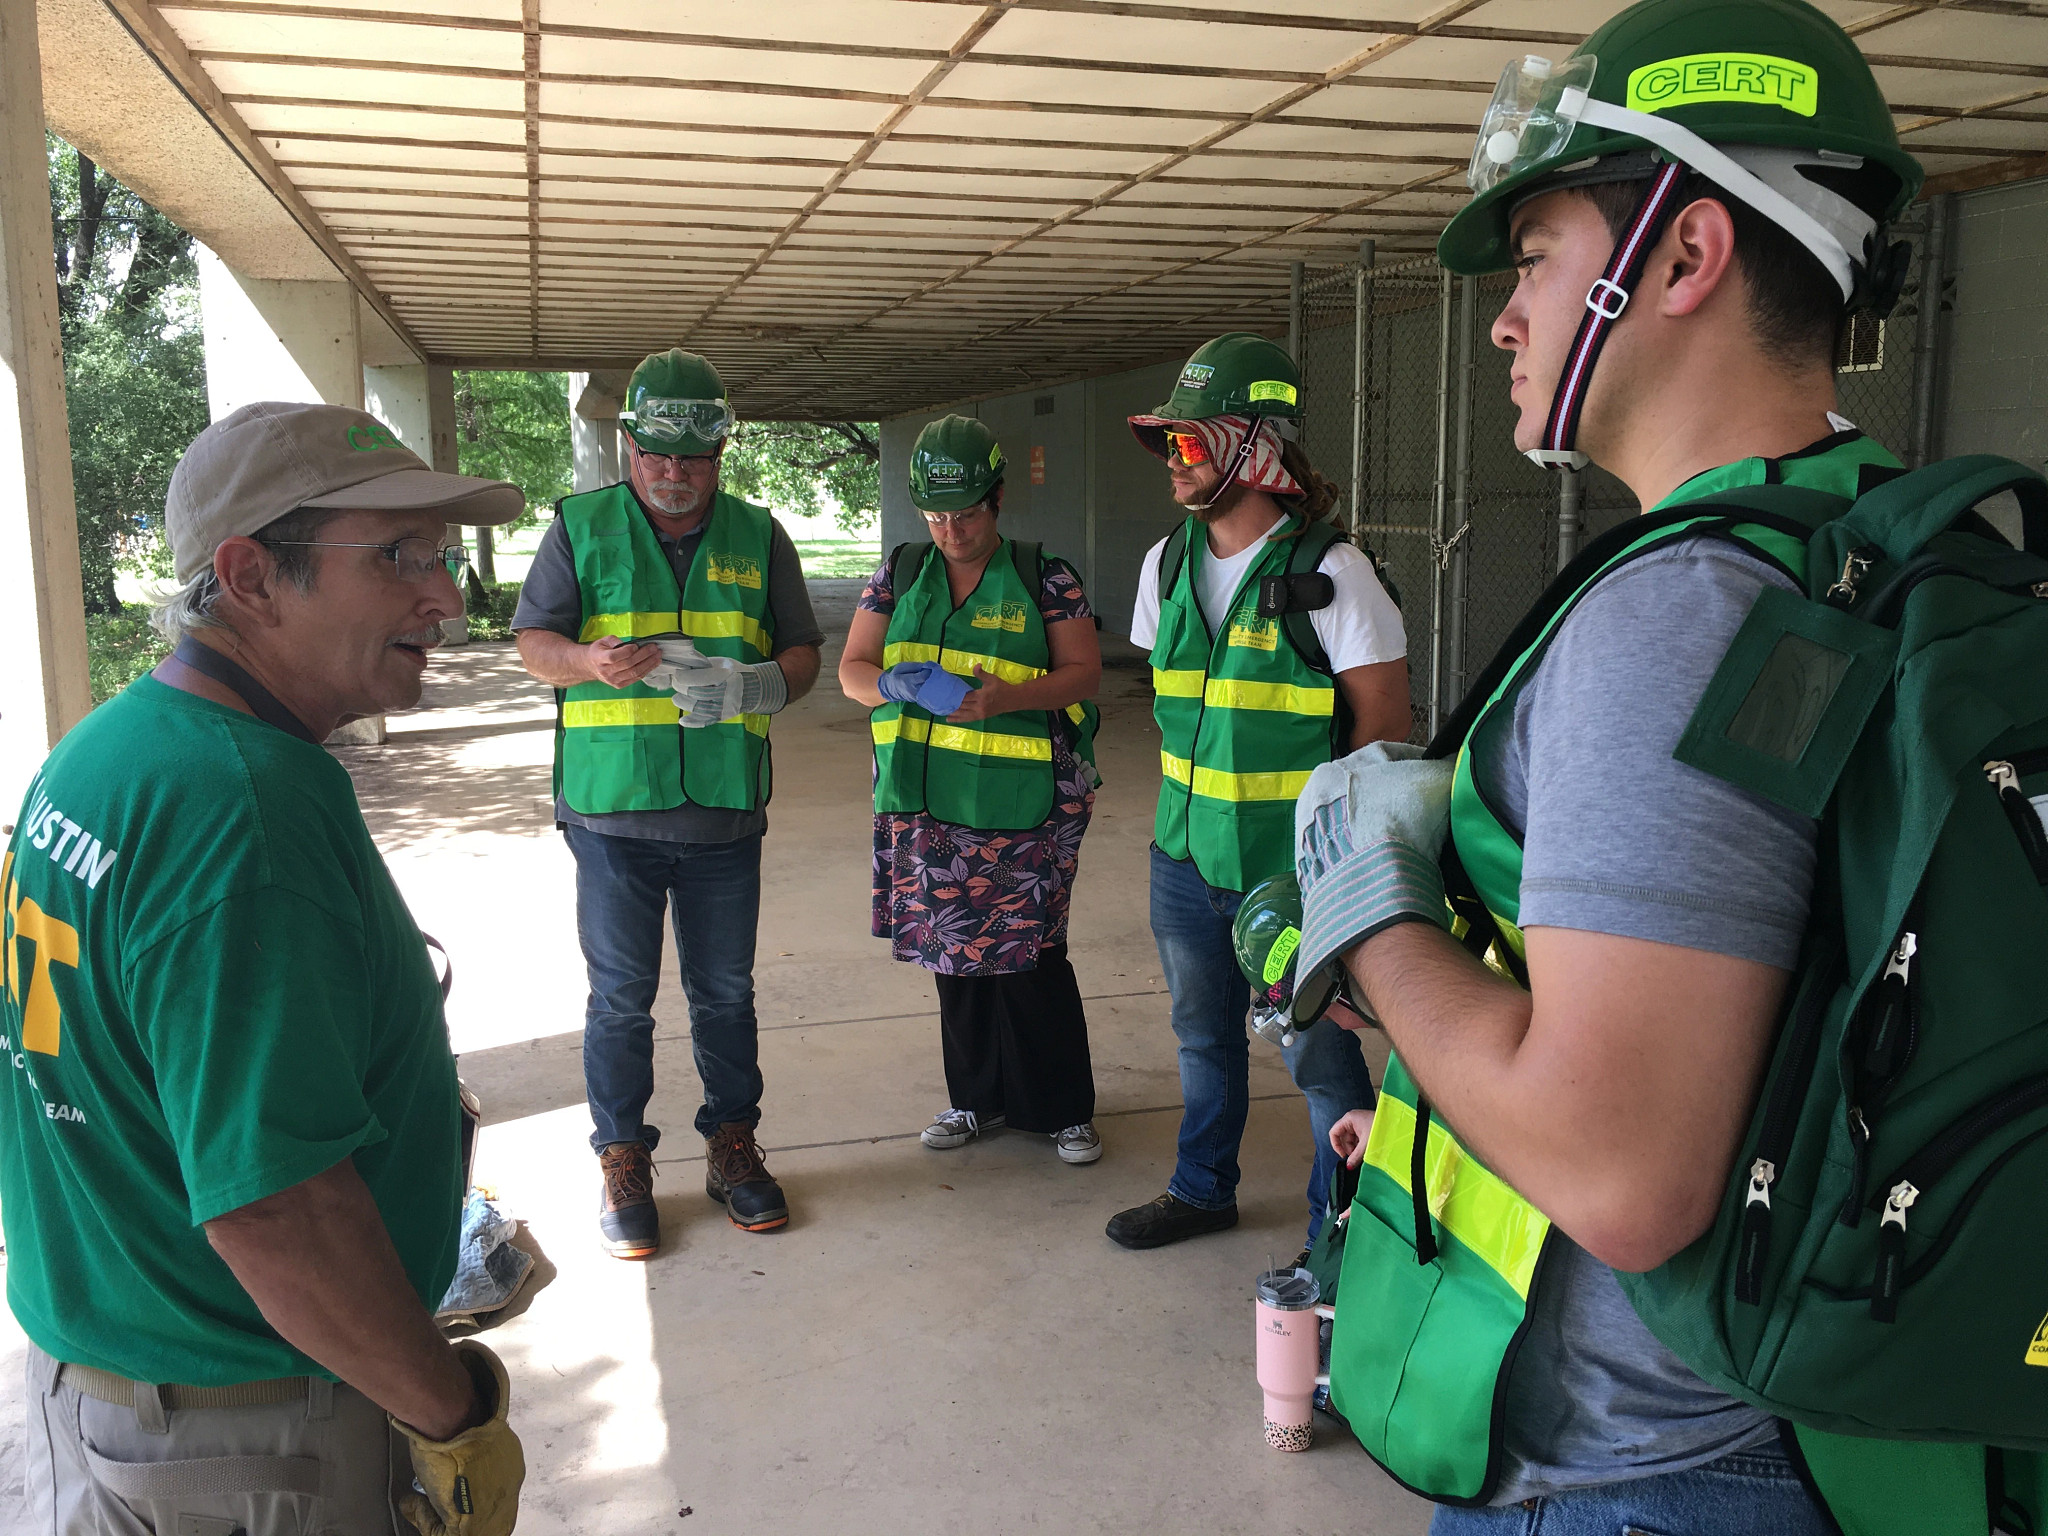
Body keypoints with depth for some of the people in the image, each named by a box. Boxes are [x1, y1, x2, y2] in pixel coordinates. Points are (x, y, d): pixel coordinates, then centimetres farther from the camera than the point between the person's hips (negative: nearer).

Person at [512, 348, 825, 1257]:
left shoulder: (757, 536, 7)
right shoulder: (580, 527, 3)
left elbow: (803, 653, 7)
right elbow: (534, 644, 1)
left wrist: (751, 685, -15)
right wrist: (593, 661, -22)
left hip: (726, 808, 2)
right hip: (611, 807, -1)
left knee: (725, 990, 13)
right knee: (620, 996, 6)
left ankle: (732, 1145, 29)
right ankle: (623, 1163, 22)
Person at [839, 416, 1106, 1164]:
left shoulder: (1045, 578, -1)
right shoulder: (900, 574, 9)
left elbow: (1084, 673, -5)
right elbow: (852, 668, 7)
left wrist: (1001, 698, -21)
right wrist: (894, 686, -17)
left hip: (1021, 803, -4)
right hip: (929, 803, 4)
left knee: (1030, 956, -2)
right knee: (955, 950, 13)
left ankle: (1062, 1107, 15)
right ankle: (977, 1098, 29)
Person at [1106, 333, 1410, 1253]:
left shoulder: (1328, 572, -15)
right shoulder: (1167, 564, 5)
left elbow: (1384, 716, -11)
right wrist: (1184, 794, 13)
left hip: (1295, 868, -6)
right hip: (1186, 857, 6)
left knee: (1319, 1055, 5)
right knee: (1203, 1037, 21)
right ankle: (1203, 1190, 41)